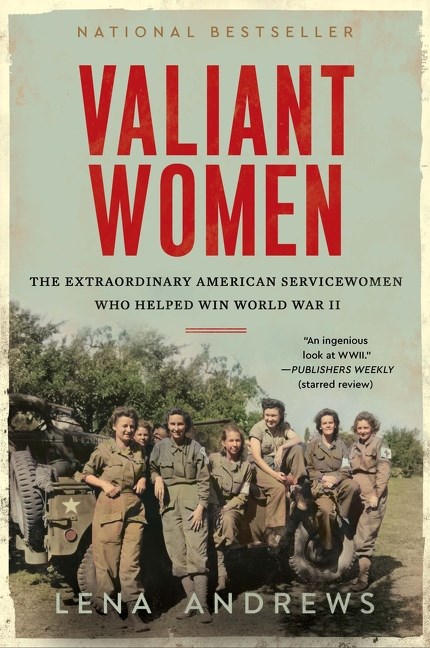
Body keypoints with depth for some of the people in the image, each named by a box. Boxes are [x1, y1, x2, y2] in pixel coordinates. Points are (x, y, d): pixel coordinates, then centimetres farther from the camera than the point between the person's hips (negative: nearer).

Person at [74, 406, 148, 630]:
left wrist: (143, 479, 6)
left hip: (134, 508, 3)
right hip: (110, 508, -3)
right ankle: (104, 606, 17)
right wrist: (104, 483, -8)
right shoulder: (104, 449, 1)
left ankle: (132, 612, -1)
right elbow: (86, 474, 7)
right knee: (109, 560, 0)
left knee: (131, 561, -2)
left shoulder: (138, 450, 12)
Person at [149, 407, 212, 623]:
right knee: (178, 555, 1)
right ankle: (192, 600, 8)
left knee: (197, 552, -10)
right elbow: (152, 469, 19)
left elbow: (204, 480, 0)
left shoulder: (195, 448, 2)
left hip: (191, 500, -3)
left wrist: (201, 506, -9)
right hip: (169, 502, 3)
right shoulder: (160, 447, 8)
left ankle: (202, 604, -9)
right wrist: (157, 477, -4)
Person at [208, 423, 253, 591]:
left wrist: (226, 508, -10)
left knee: (228, 519, -33)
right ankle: (222, 575, -28)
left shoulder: (246, 466, 7)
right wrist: (216, 509, -13)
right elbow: (209, 487, -2)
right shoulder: (213, 459, 1)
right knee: (217, 523, -30)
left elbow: (243, 495, 4)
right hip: (214, 506, 0)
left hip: (234, 507, 0)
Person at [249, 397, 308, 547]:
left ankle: (297, 488, -18)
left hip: (280, 465, 4)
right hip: (262, 467, -4)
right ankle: (272, 531, -26)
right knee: (278, 488, -33)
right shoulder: (257, 429, -10)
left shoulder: (284, 426, 3)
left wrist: (281, 448, -31)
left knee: (297, 449, -20)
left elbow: (297, 439, -14)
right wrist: (274, 474, -26)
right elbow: (256, 457, -17)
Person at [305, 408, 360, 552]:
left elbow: (346, 469, 6)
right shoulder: (313, 444, 6)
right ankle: (326, 547, -14)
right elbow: (308, 468, 4)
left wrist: (335, 478, -13)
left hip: (337, 482, 3)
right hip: (318, 483, -3)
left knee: (353, 486, -32)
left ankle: (341, 518, -13)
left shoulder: (340, 445, 12)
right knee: (326, 509, -30)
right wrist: (322, 478, -11)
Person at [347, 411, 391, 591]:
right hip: (356, 495, 6)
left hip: (373, 496, -6)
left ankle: (363, 576, -7)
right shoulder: (354, 447, 18)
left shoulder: (379, 444, -2)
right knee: (355, 534, 5)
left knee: (364, 537, -11)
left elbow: (384, 471, -9)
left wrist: (375, 495, -14)